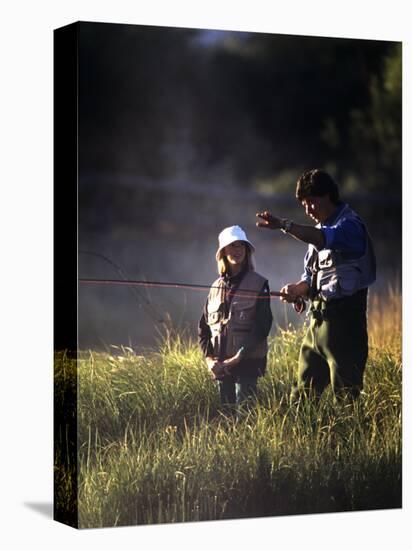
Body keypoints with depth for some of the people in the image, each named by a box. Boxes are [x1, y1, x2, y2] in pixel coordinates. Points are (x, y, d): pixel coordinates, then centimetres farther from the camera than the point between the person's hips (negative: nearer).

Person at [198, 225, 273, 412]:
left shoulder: (259, 284, -2)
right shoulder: (216, 287, 12)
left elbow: (262, 326, -8)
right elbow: (204, 328, 14)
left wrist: (237, 358, -14)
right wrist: (209, 359, -1)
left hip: (248, 362, -4)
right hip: (220, 366, 4)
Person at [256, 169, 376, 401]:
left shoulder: (351, 225, -11)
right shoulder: (321, 229, 18)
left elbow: (325, 239, -33)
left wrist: (284, 225, -45)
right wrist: (297, 288, -2)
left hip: (343, 318, -9)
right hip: (318, 317, 9)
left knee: (345, 390, -6)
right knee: (304, 390, 8)